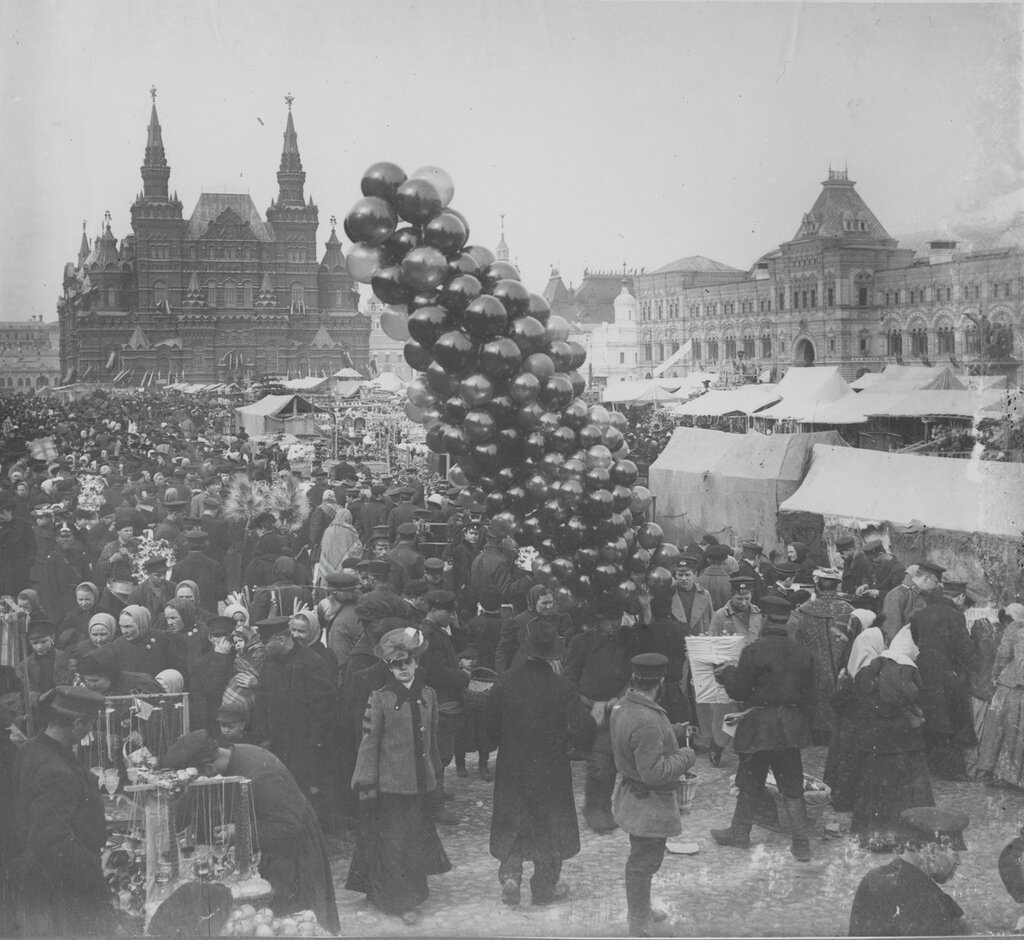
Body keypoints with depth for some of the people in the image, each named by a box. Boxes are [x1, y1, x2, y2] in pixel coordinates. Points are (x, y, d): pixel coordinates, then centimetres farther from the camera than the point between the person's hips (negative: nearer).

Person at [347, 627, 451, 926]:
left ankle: (413, 888, 33)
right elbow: (369, 741, -8)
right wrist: (366, 782, -9)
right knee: (393, 840, 0)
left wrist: (433, 768, 17)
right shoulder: (380, 699, -10)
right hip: (390, 783, -4)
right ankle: (400, 901, 9)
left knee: (418, 835, 15)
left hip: (420, 781, 4)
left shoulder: (428, 695, 3)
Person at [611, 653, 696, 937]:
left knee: (641, 859, 26)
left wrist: (674, 731, 11)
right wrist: (685, 757, -17)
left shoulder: (622, 706, -2)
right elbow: (654, 772, -31)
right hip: (649, 804, -10)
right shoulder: (647, 722, -33)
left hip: (631, 793, 10)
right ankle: (641, 927, 20)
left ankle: (641, 910, 43)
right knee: (643, 863, 5)